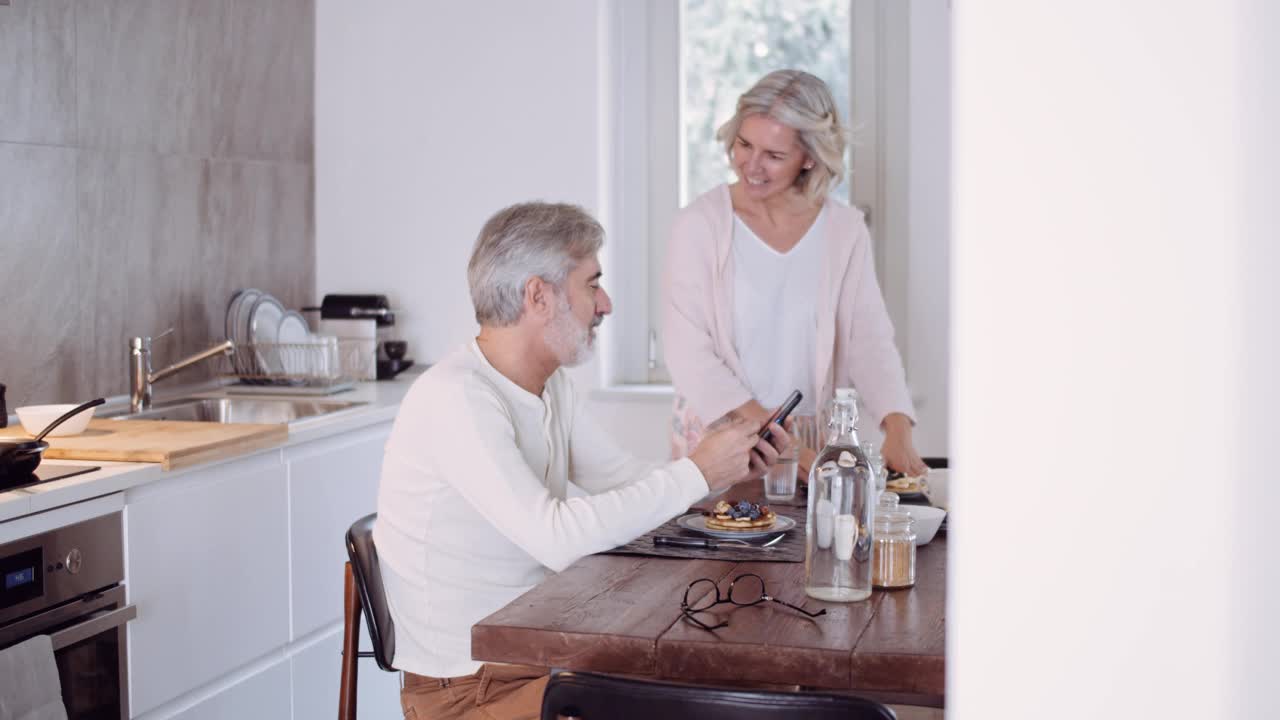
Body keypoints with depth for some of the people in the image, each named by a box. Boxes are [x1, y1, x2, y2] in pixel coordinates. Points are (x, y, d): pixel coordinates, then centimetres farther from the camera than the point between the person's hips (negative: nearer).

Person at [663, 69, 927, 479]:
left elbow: (870, 342, 2)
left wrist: (898, 432, -16)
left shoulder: (844, 230, 4)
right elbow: (688, 352, -8)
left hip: (811, 448, 2)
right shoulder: (700, 224, -4)